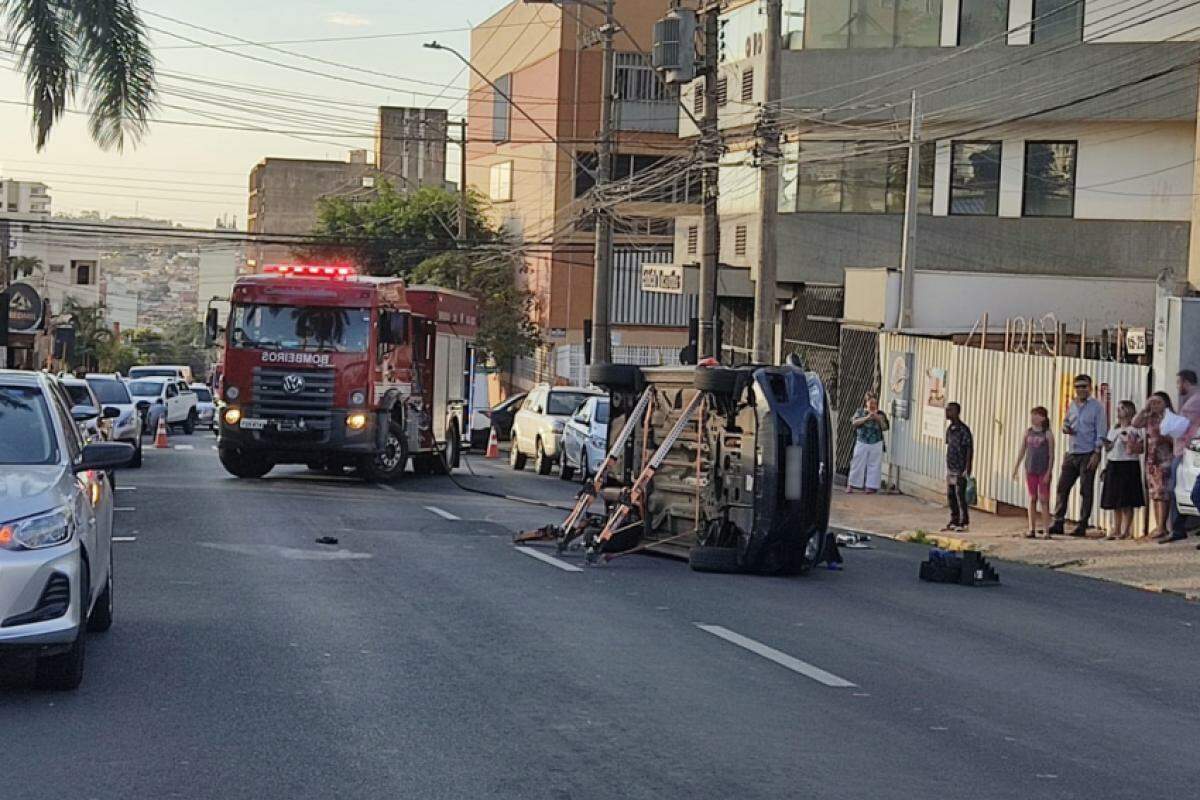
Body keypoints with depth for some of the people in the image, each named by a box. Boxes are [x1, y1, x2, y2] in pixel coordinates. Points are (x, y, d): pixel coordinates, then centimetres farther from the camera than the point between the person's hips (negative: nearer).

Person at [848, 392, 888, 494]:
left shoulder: (880, 414, 6)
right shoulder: (860, 412, 3)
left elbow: (884, 427, 0)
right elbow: (854, 423, -12)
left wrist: (878, 418, -15)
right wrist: (867, 418, -19)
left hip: (876, 444, 1)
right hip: (861, 443, -1)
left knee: (874, 465, 0)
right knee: (857, 464, 2)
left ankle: (871, 486, 6)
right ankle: (850, 485, 9)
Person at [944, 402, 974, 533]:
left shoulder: (963, 430, -13)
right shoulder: (949, 430, 12)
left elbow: (970, 450, -14)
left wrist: (967, 469, -17)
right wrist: (947, 467, 17)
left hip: (960, 470, -8)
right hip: (950, 468, 8)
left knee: (960, 496, -6)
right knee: (951, 496, 9)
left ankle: (964, 523, 1)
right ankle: (954, 522, 16)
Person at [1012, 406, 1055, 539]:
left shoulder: (1047, 434, -5)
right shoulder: (1028, 433, 7)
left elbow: (1051, 455, -6)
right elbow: (1022, 452, 11)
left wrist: (1048, 473, -12)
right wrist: (1016, 468, 6)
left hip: (1043, 471, -4)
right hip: (1030, 470, 4)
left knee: (1044, 499, -3)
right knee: (1032, 499, 7)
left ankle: (1046, 529, 1)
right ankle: (1032, 529, 10)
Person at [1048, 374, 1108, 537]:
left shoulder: (1096, 406, -5)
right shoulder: (1071, 405, 12)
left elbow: (1101, 432, -8)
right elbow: (1066, 421, 24)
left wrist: (1097, 453, -15)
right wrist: (1065, 428, -1)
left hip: (1088, 454, -6)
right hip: (1072, 453, 6)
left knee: (1086, 490, -1)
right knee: (1063, 487, 3)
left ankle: (1082, 526, 3)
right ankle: (1058, 522, 8)